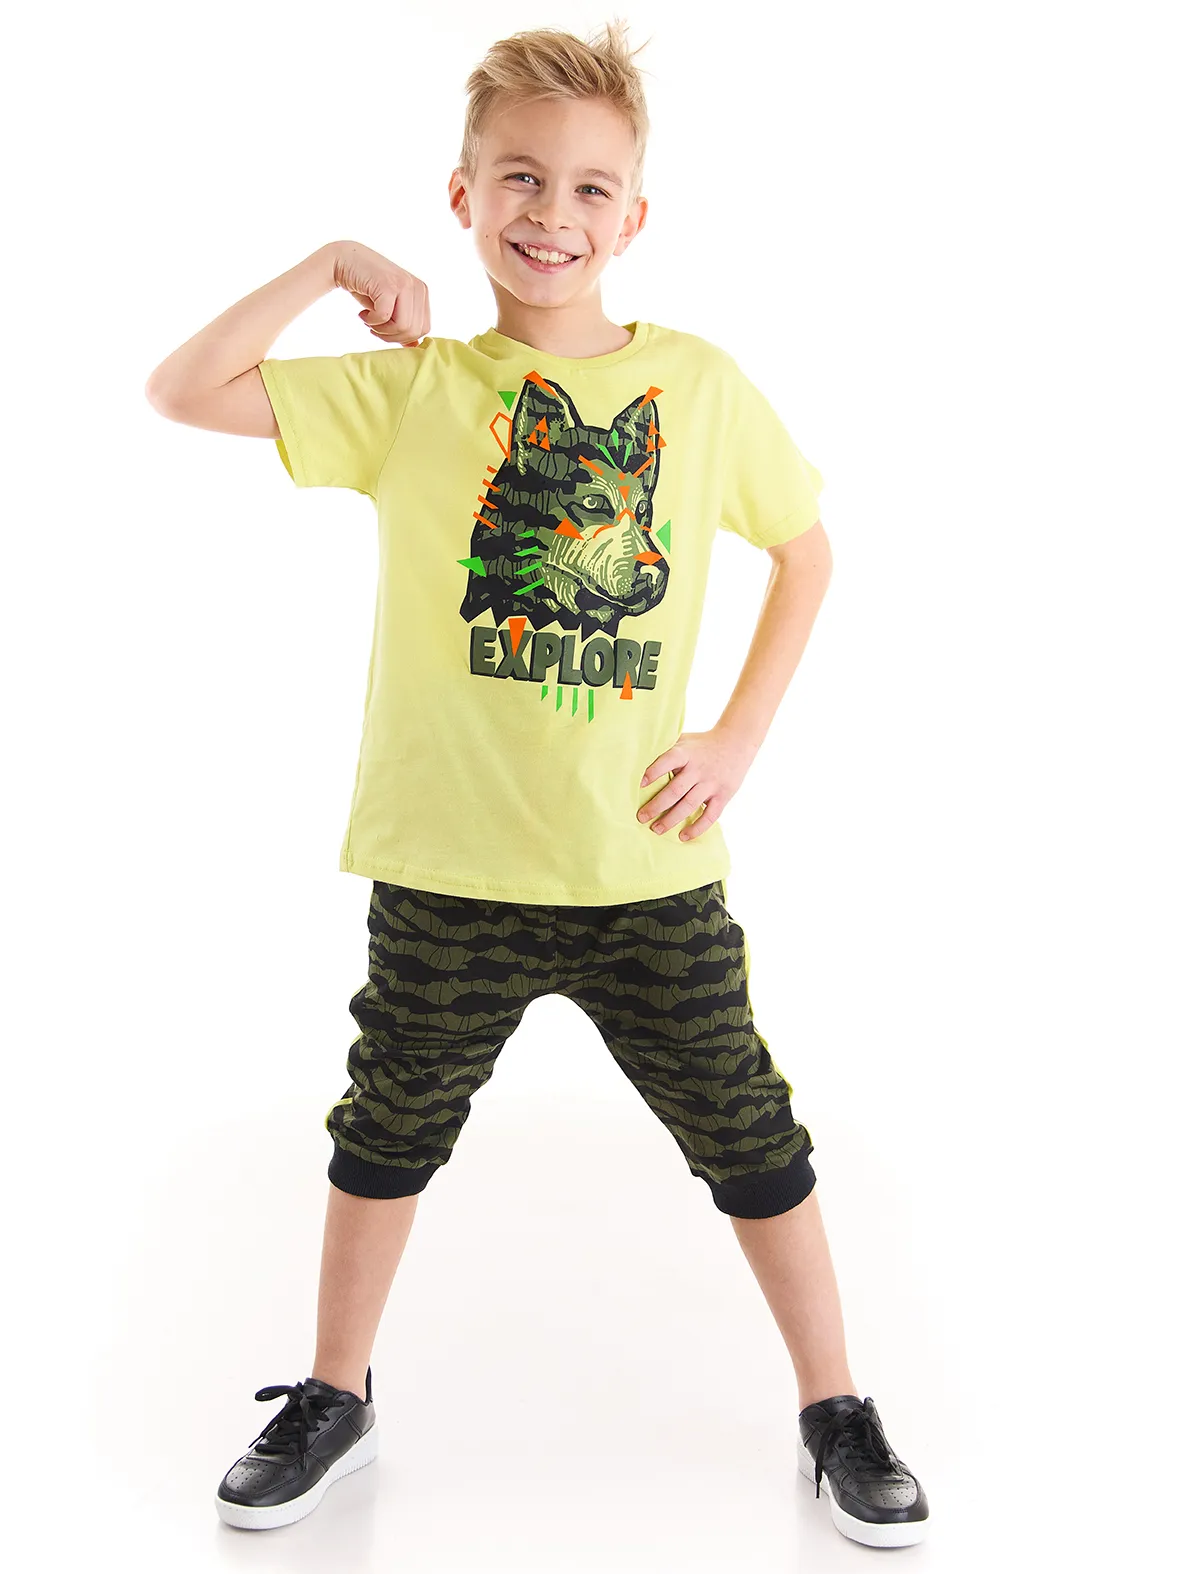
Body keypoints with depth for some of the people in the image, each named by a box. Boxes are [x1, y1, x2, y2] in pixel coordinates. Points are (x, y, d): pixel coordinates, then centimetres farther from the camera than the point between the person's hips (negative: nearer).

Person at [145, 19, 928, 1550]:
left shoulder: (703, 384, -2)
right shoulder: (413, 387, -4)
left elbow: (806, 552, 9)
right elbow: (184, 390, -8)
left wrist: (738, 740, 1)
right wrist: (331, 264, -11)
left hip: (651, 865, 0)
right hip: (447, 863, 0)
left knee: (752, 1140, 10)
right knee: (388, 1131, 17)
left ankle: (836, 1413, 32)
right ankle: (336, 1398, 41)